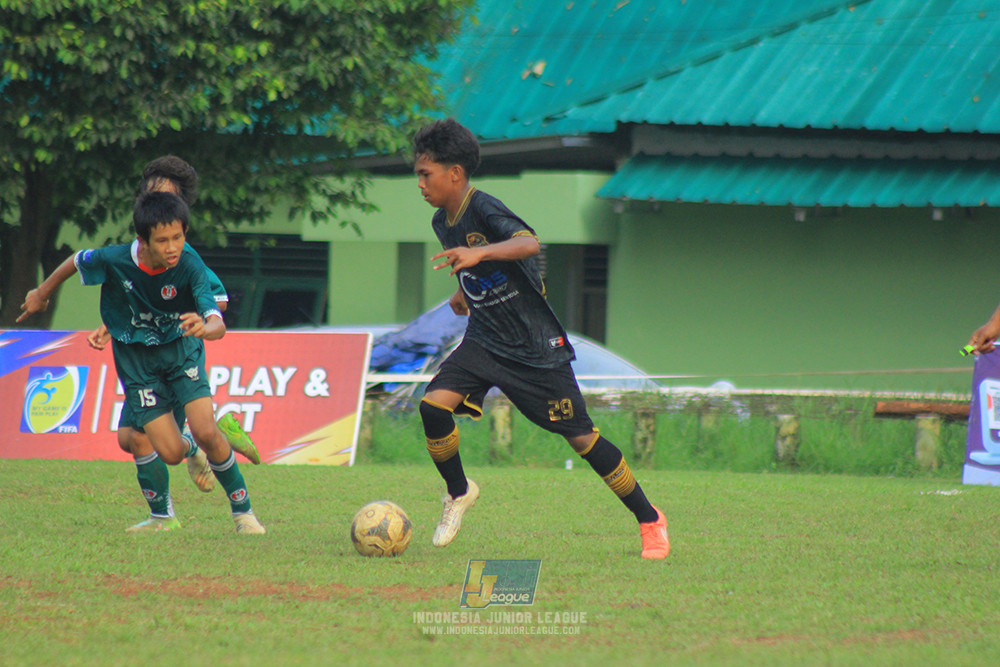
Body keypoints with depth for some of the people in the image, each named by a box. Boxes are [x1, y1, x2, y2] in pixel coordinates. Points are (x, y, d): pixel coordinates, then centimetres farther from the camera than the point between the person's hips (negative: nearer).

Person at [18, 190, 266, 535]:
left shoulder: (190, 267, -27)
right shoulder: (114, 260, -25)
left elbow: (218, 325, -34)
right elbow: (76, 261, -2)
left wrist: (204, 327, -59)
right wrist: (42, 294, 14)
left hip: (181, 348, 0)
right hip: (135, 357, 0)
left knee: (205, 432, -19)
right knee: (170, 452, -9)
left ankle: (242, 509, 4)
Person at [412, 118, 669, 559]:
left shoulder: (483, 209, -20)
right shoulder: (442, 222, 4)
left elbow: (528, 243, -42)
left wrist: (479, 253, -55)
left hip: (535, 345, -6)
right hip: (484, 341, 6)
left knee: (579, 436, -2)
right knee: (433, 404, -17)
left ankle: (650, 521, 13)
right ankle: (459, 492, 8)